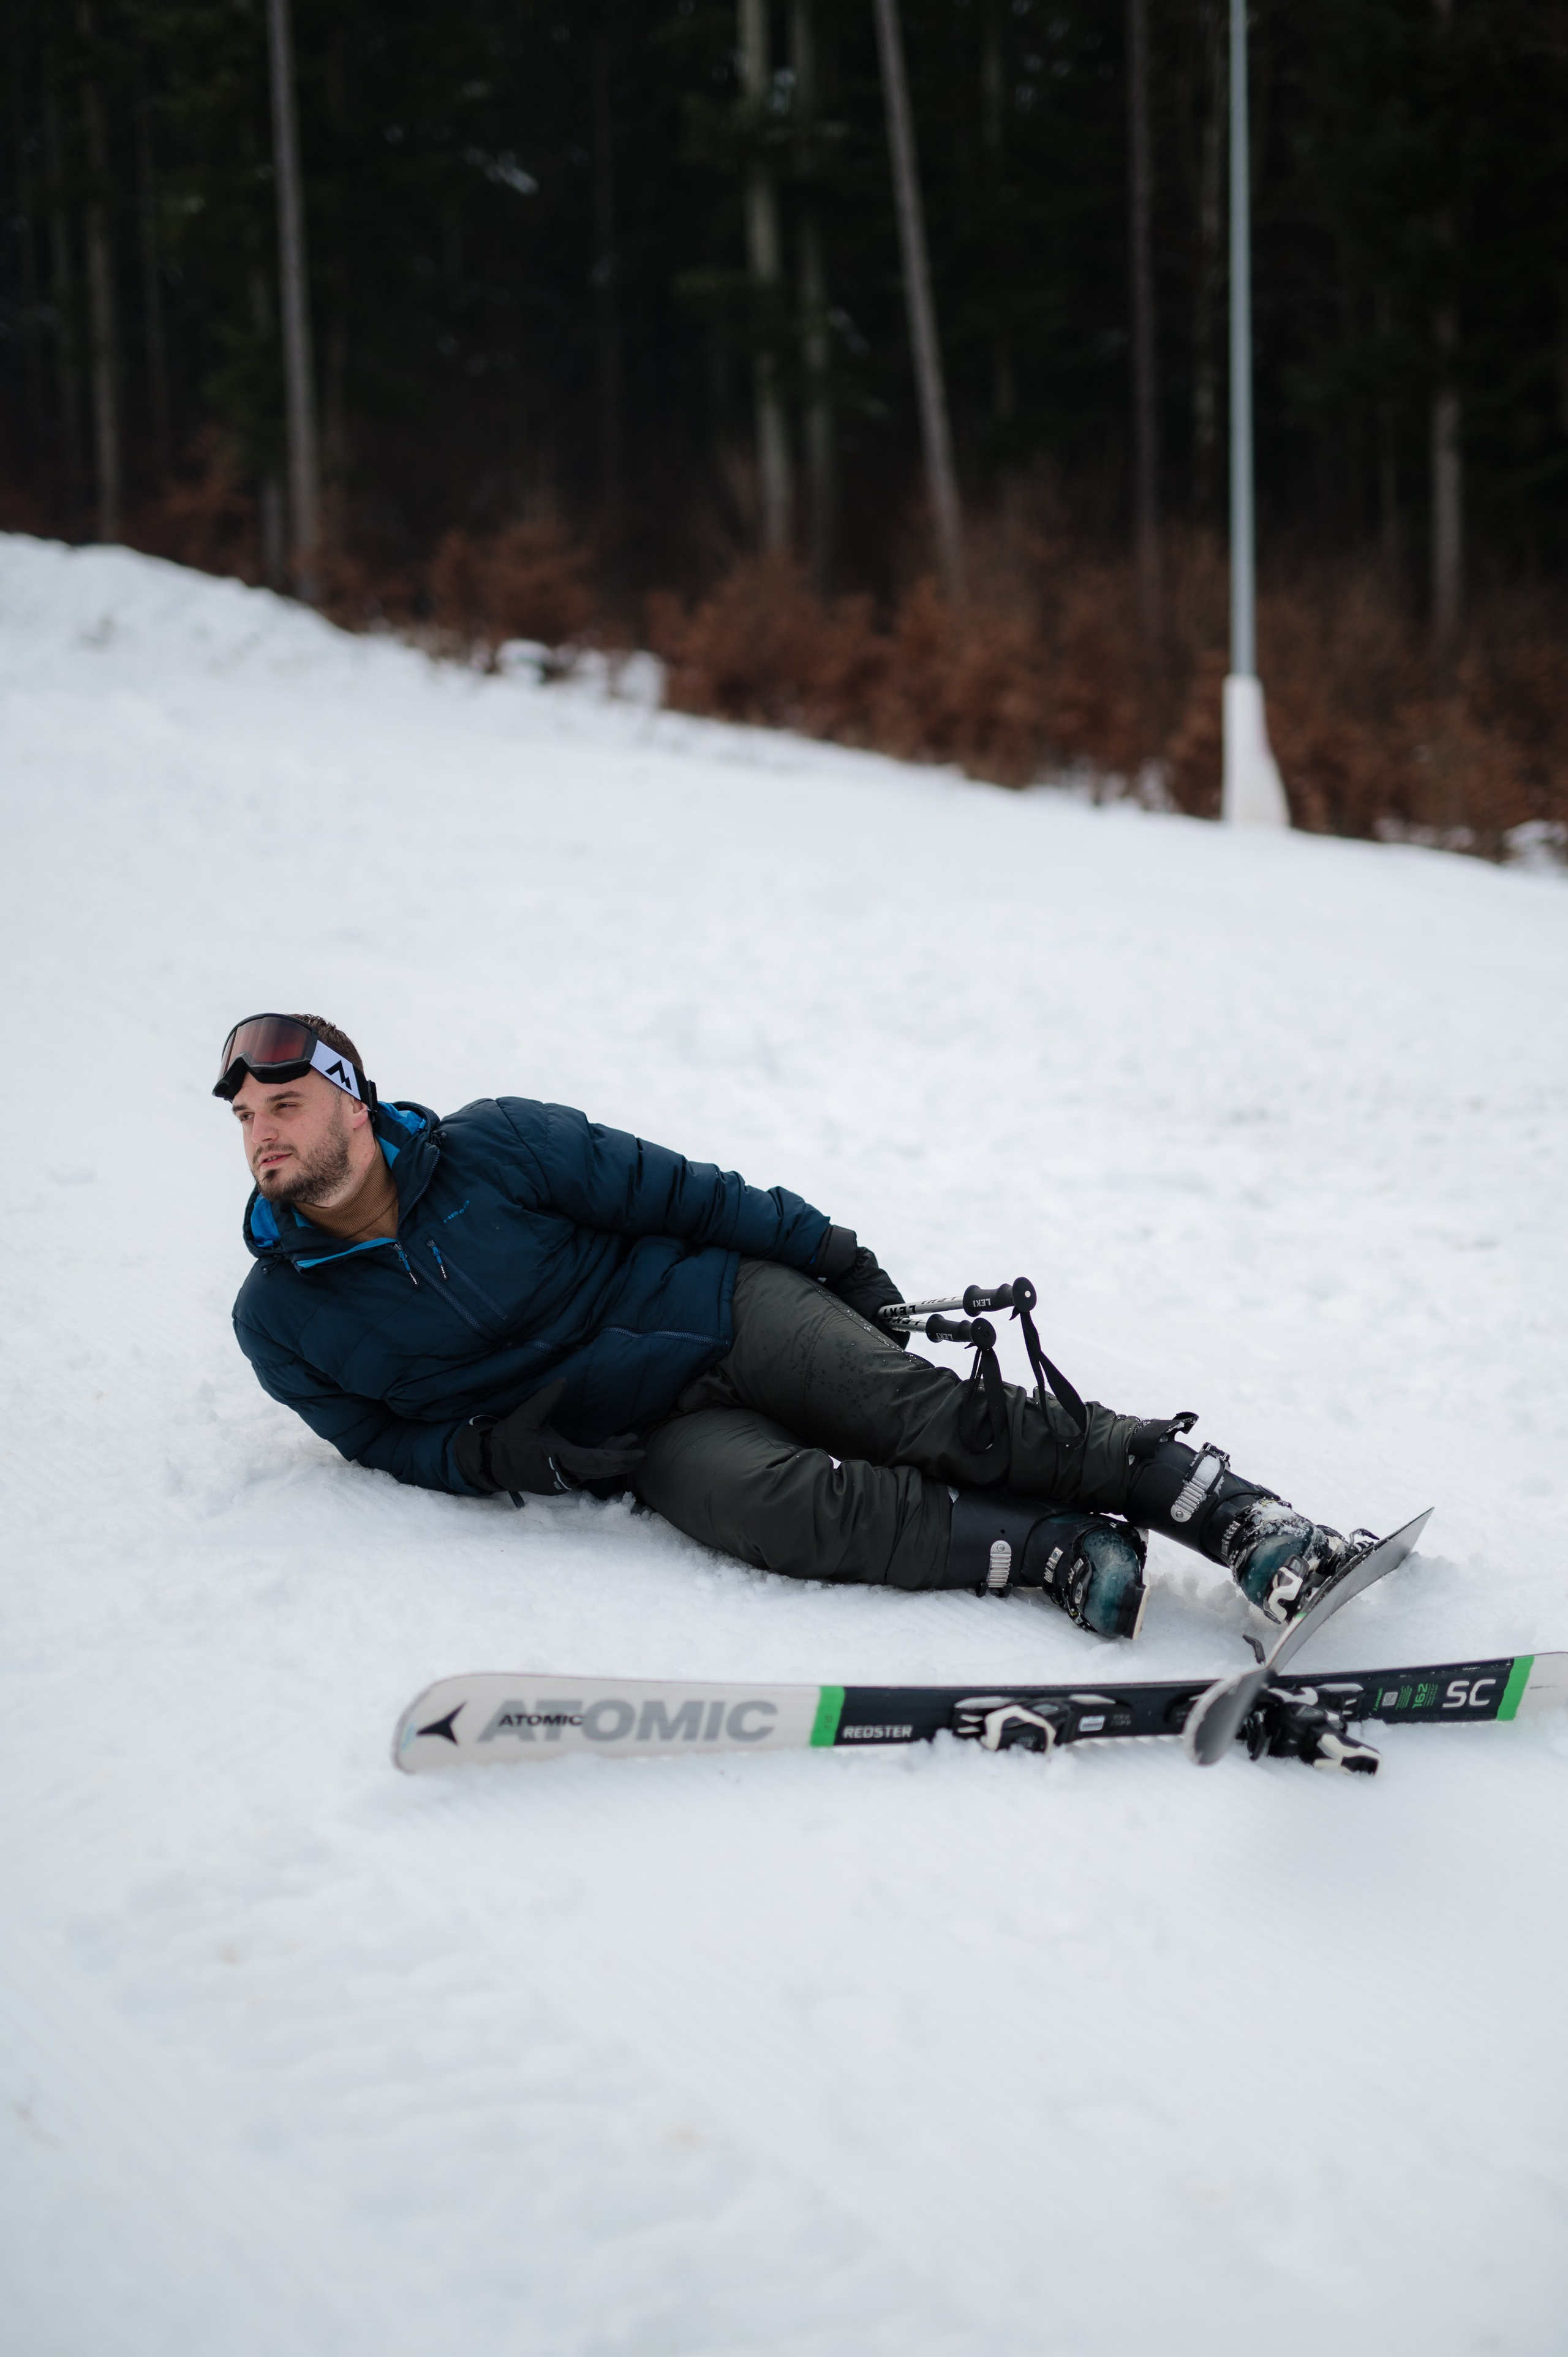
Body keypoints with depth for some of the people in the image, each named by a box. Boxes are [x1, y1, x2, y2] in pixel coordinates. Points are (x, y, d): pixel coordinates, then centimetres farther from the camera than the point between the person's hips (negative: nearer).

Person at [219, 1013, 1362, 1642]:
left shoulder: (493, 1148, -7)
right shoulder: (282, 1324, -3)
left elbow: (674, 1191, 1)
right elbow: (387, 1435, 7)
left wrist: (832, 1253, 3)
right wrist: (484, 1450, -15)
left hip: (721, 1307, 0)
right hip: (645, 1430, 0)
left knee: (926, 1412, -23)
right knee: (772, 1499, -33)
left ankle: (1245, 1518, -26)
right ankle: (1065, 1556, -33)